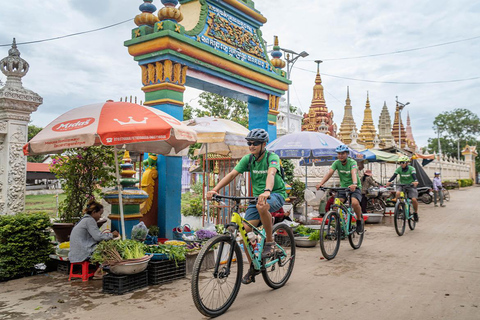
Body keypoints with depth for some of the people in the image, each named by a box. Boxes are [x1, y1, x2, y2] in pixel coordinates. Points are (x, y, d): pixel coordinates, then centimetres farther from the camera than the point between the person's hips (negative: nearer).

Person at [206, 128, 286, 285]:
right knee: (245, 230, -9)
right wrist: (215, 189, -27)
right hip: (257, 196, 5)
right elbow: (232, 174, -12)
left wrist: (267, 191, -58)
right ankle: (253, 267, 10)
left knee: (262, 207, -39)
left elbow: (271, 174, -37)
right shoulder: (248, 159, -2)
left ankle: (270, 242, -16)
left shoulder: (272, 157, -17)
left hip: (276, 194, -5)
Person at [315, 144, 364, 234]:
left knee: (355, 203, -31)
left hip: (354, 188, -4)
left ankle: (359, 220, -2)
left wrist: (354, 184, -55)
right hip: (343, 187, 4)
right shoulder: (337, 163, -4)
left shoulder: (352, 162, -15)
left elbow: (354, 173, -34)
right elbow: (329, 173, -18)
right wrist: (320, 183, -35)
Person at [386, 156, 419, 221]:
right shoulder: (399, 169, -6)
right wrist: (389, 182, -38)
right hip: (402, 185, 2)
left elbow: (414, 175, -29)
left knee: (414, 199, -17)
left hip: (411, 185, -2)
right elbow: (394, 176, -18)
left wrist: (416, 181, -51)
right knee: (398, 193, -30)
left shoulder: (411, 169, -12)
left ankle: (415, 212, 9)